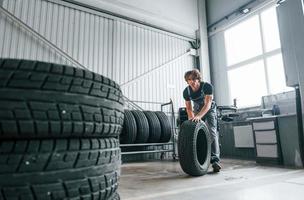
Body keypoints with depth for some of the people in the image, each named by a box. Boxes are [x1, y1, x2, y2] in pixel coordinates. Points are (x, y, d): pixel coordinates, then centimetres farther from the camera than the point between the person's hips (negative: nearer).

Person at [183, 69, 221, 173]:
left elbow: (207, 104, -36)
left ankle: (215, 160, -20)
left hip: (209, 109, -3)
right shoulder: (186, 91, -17)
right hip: (197, 109, 3)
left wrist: (198, 116, -49)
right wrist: (192, 119, -24)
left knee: (212, 132, -16)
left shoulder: (207, 86, -29)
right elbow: (189, 108, -9)